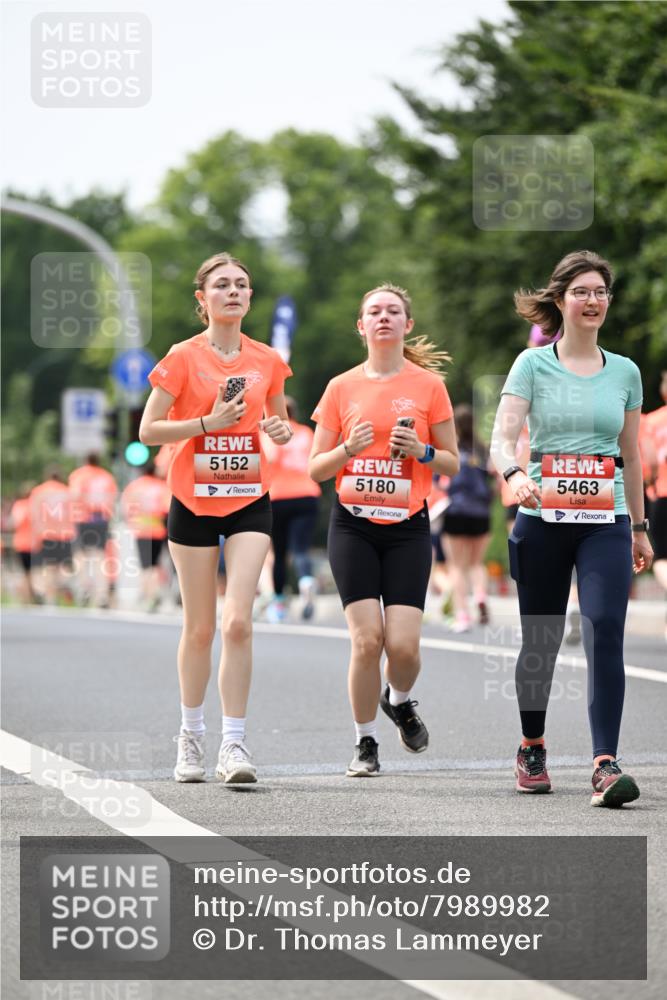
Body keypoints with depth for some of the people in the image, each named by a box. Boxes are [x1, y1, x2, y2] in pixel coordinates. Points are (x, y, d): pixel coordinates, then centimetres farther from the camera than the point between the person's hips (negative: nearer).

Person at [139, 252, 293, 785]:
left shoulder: (267, 360, 6)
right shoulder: (184, 357, -4)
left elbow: (279, 424, 20)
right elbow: (148, 430, -5)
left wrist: (281, 430, -3)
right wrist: (208, 422, -17)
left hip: (250, 500, 2)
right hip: (194, 501, -2)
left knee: (238, 622, -12)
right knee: (200, 628, 5)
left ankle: (234, 744, -11)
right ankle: (191, 736, 23)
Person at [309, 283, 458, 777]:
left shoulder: (428, 385, 3)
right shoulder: (341, 388, 6)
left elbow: (452, 462, 9)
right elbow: (316, 469, 8)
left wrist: (422, 452, -12)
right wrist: (349, 448, -12)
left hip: (407, 528, 0)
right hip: (353, 526, 0)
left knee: (403, 643, -11)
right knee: (367, 638, -12)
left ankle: (400, 700, 24)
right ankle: (366, 743, 6)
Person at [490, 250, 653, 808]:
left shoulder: (624, 372, 10)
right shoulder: (533, 365, 1)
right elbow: (503, 437, -8)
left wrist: (639, 527, 21)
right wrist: (515, 476, -30)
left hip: (605, 523, 1)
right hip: (544, 519, -1)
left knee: (605, 632, -15)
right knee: (541, 640, 7)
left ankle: (606, 764, -22)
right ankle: (532, 748, 29)